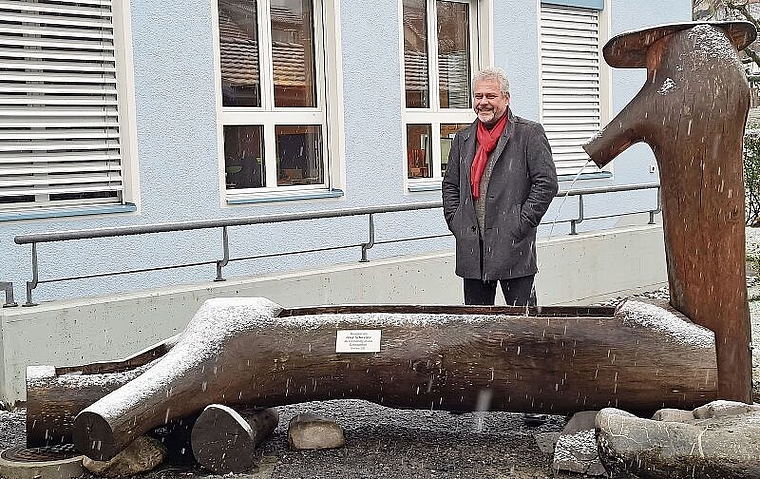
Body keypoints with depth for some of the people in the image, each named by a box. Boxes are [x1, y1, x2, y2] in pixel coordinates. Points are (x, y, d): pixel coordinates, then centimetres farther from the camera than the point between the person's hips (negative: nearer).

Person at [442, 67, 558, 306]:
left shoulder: (529, 134, -1)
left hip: (514, 246, -5)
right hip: (471, 249, 5)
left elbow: (546, 183, -6)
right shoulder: (463, 139, 15)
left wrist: (522, 224, -11)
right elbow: (450, 185, 21)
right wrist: (455, 221, 6)